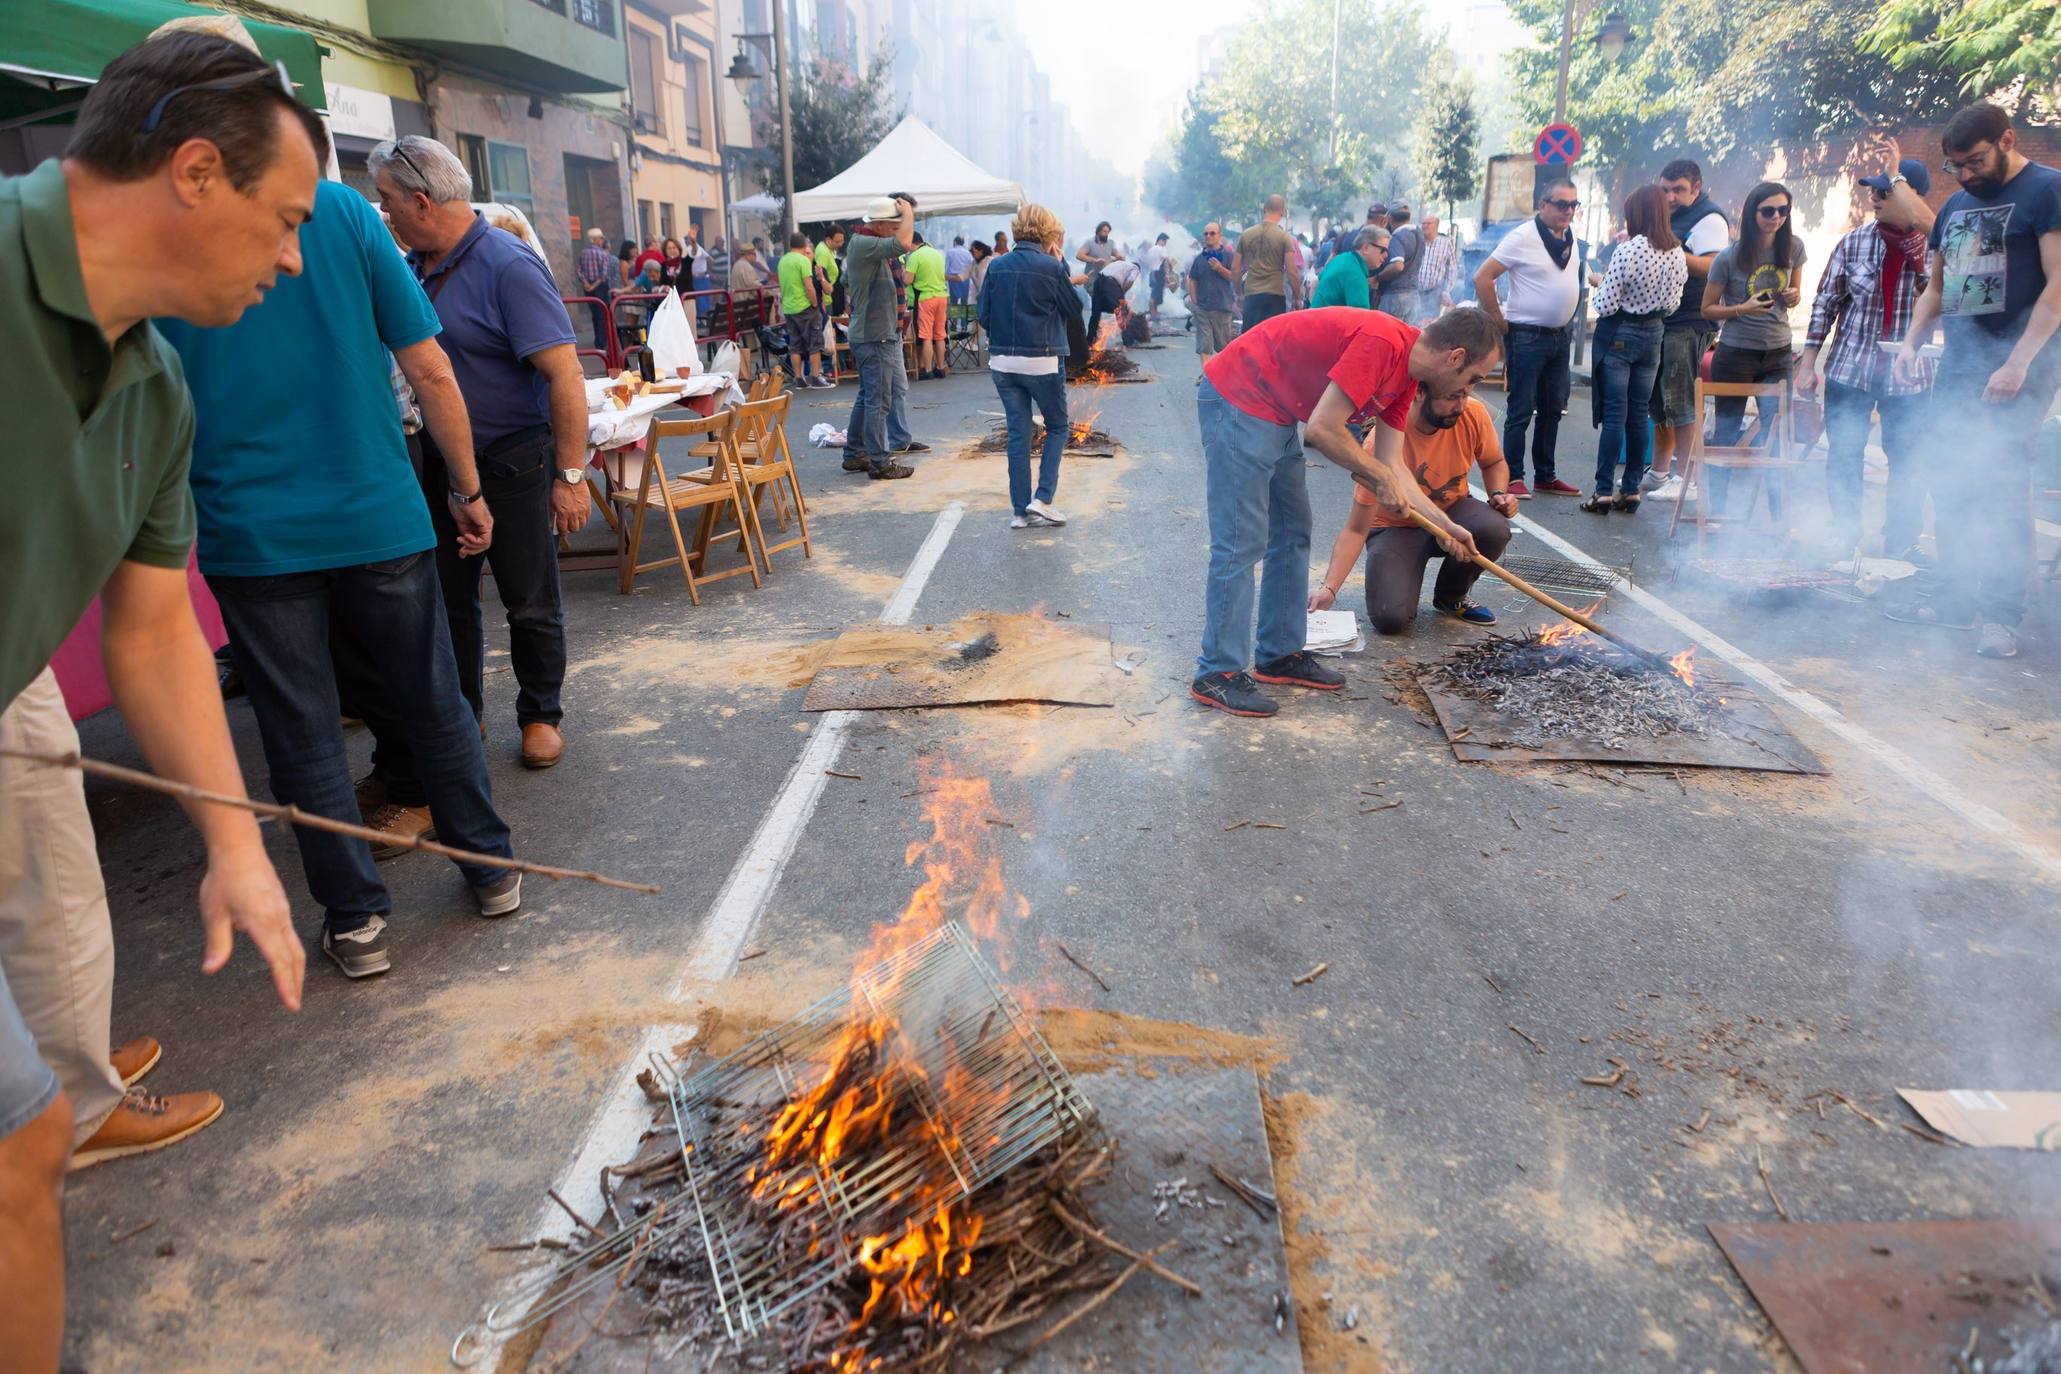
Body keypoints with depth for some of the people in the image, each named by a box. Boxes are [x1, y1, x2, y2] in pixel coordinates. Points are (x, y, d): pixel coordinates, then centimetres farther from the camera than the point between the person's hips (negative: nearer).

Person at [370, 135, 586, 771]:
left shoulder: (509, 266, -17)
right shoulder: (415, 265, 7)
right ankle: (462, 712, 28)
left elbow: (564, 373, -22)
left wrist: (571, 475, -23)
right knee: (450, 598, 13)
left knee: (530, 600, 6)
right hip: (438, 463, 7)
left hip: (511, 462, -7)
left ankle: (541, 714, 22)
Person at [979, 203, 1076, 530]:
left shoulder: (996, 266, 1)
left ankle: (1020, 510, 9)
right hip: (1041, 362, -4)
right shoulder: (1051, 267, -11)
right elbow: (1074, 307, 3)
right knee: (1057, 427, 13)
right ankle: (1042, 498, 0)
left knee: (1018, 433, 10)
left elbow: (983, 315, 5)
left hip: (1002, 361, 4)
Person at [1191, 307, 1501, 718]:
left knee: (1293, 535, 14)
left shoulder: (1406, 372, 8)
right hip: (1237, 402, -11)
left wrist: (1446, 525, 7)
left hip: (1276, 415, 11)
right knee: (1241, 543, -9)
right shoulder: (1383, 343, -23)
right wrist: (1382, 476, -12)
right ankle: (1217, 674, -3)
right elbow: (1322, 429, -25)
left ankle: (1282, 655, 23)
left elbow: (1392, 466, 10)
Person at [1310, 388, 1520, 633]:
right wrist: (1328, 588, -36)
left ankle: (1451, 598, 0)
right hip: (1396, 528, -4)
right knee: (1390, 619, -28)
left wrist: (1499, 494, -14)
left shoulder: (1473, 414, -17)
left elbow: (1494, 463, 8)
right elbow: (1356, 530, -25)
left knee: (1495, 527, -32)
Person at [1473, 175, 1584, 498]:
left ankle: (1546, 476, 21)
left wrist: (1567, 323, 14)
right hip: (1528, 336, -7)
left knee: (1553, 410, 12)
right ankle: (1513, 477, 4)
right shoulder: (1523, 238, -12)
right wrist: (1501, 324, -12)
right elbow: (1482, 279, -15)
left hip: (1560, 336, 7)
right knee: (1521, 410, -3)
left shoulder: (1571, 236, 9)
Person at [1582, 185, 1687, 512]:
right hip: (1653, 334, 6)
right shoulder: (1677, 253, 3)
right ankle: (1631, 490, 13)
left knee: (1614, 414, -4)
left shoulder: (1628, 251, -18)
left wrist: (1600, 281, 1)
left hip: (1619, 334, -6)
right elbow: (1673, 303, 11)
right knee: (1639, 415, 9)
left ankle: (1603, 492, -2)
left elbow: (1606, 305, -17)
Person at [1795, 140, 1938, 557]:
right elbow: (1825, 304, 3)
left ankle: (1900, 543, 17)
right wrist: (1807, 364, -1)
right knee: (1844, 457, 4)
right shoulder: (1853, 243, -1)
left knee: (1908, 461, 6)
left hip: (1908, 374, 0)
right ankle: (1843, 538, 16)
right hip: (1849, 369, 0)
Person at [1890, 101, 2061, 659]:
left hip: (2015, 369, -7)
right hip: (1957, 367, 7)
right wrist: (1911, 343, 7)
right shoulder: (1955, 206, 17)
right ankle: (1956, 599, 17)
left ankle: (2003, 617, -5)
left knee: (2003, 491, -10)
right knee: (1951, 491, 8)